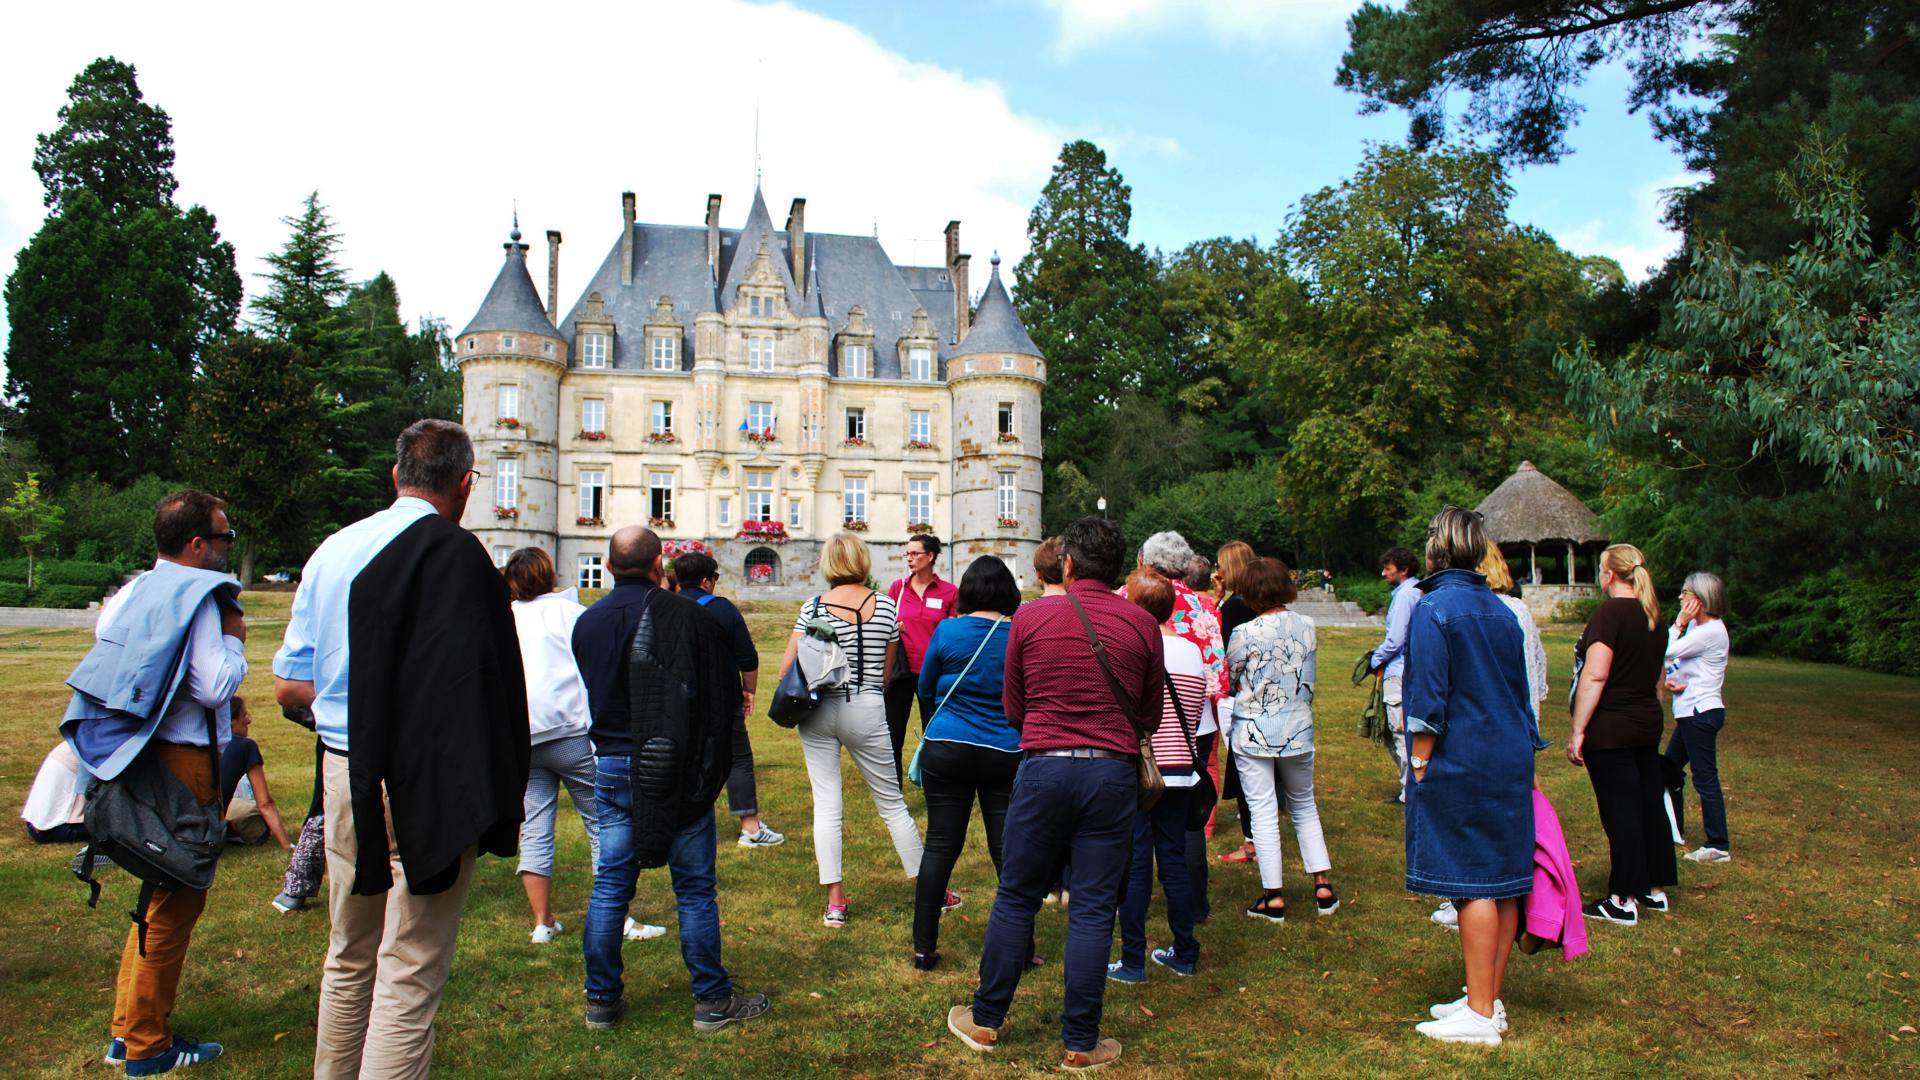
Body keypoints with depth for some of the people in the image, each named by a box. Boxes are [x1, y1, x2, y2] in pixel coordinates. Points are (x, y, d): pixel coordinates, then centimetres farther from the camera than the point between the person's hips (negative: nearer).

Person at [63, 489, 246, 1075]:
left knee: (161, 894, 21)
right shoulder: (196, 597, -17)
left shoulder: (134, 591, 10)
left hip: (140, 756, 9)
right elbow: (214, 687, -23)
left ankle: (129, 1028, 29)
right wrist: (233, 640, -6)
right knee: (176, 902, 2)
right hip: (183, 763, -9)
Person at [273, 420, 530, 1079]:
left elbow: (288, 685, 10)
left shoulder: (331, 550, 6)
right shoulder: (456, 555, -16)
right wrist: (492, 797, -15)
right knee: (410, 975, 1)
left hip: (344, 775, 7)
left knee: (349, 957, 22)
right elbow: (478, 683, -21)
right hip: (425, 788, -7)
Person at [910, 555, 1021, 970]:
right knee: (1008, 850, 6)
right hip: (1006, 754, 0)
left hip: (946, 748, 0)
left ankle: (924, 947, 12)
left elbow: (926, 690, 9)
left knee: (940, 846, 7)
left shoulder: (947, 631, -4)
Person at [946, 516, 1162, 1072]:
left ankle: (986, 1020, 26)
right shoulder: (1142, 624, -1)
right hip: (1113, 774, 1)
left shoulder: (1031, 616, -2)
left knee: (1015, 898, 13)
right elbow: (1150, 717, 9)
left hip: (1043, 769, 0)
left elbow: (1012, 708, 8)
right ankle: (1081, 1043, 16)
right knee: (1093, 910, 8)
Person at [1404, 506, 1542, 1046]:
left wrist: (1419, 768, -9)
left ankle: (1479, 1015, 3)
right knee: (1503, 882, 11)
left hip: (1460, 767, -7)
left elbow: (1427, 699, -15)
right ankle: (1489, 1000, 22)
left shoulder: (1433, 608, -11)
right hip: (1511, 763, 8)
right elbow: (1519, 692, 15)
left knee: (1472, 886, -3)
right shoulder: (1502, 611, 10)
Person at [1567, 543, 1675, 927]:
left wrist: (1577, 730, -20)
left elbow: (1595, 675, -23)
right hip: (1648, 724, 8)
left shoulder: (1611, 612, -17)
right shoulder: (1653, 615, 10)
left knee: (1620, 812, -3)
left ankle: (1624, 902, 4)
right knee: (1650, 805, 14)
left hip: (1610, 730, -8)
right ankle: (1655, 889, 25)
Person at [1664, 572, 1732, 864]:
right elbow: (1672, 660, 13)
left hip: (1701, 713, -10)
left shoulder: (1711, 631, -18)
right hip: (1690, 713, 10)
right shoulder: (1697, 626, 12)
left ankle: (1718, 847, 2)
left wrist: (1679, 622, -13)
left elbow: (1666, 652, -20)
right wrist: (1670, 679, -7)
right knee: (1669, 770, 17)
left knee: (1705, 778, -5)